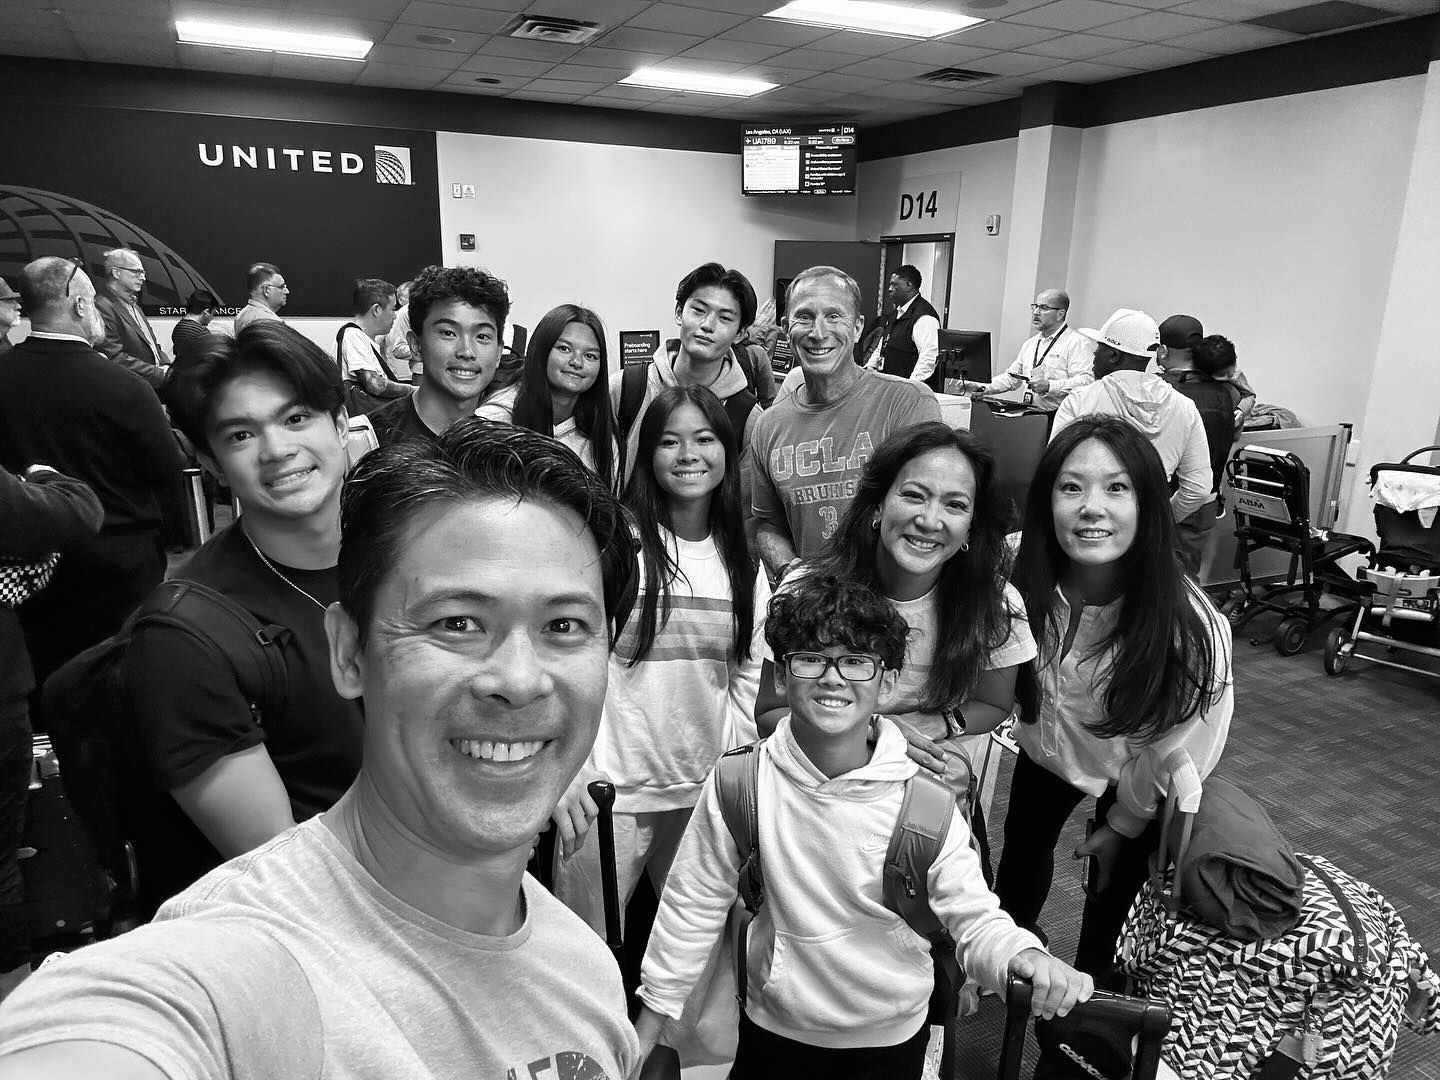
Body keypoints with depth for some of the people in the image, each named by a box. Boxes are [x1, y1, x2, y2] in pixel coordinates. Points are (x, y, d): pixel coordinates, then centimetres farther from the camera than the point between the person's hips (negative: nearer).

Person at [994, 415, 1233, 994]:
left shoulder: (1191, 628, -36)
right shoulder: (1018, 582, -32)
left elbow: (1174, 751, -18)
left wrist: (1125, 823, -7)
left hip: (1135, 773, -2)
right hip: (1047, 748, 3)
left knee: (1115, 881, 15)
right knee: (1022, 850, 23)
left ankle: (1093, 983, 48)